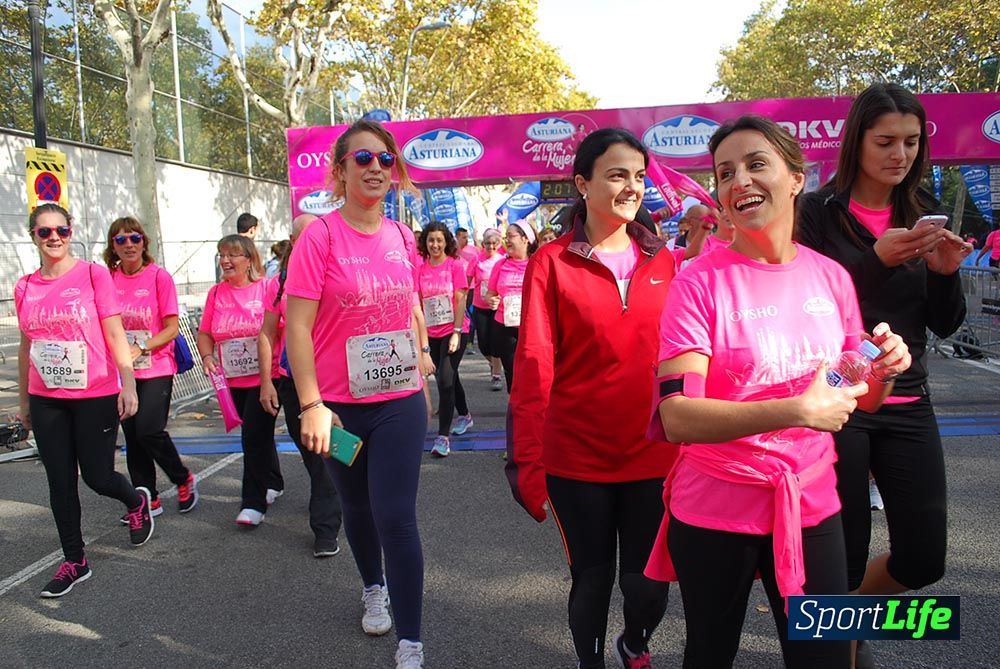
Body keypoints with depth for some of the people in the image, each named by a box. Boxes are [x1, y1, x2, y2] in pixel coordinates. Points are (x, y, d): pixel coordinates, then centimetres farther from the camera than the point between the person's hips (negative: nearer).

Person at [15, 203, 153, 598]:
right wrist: (24, 401, 17)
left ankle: (137, 501, 35)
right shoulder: (25, 288, 5)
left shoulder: (93, 274, -6)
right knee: (60, 482, 8)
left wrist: (128, 382, -15)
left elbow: (115, 333, -7)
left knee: (97, 477, 2)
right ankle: (74, 561, 22)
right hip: (46, 400, 4)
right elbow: (26, 347, 13)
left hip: (96, 395, -4)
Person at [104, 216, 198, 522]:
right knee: (132, 435, 8)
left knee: (150, 430, -13)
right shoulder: (109, 279, 3)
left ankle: (184, 479, 13)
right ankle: (148, 500, 21)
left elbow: (172, 328, -7)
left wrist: (140, 348, -19)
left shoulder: (159, 276, -7)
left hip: (156, 368, -4)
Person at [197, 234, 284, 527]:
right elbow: (204, 333, 13)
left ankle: (253, 503, 0)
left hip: (265, 376, -5)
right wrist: (207, 356, -4)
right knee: (257, 435, 18)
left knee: (255, 435, -8)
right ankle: (273, 484, 38)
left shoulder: (267, 287, -7)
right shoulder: (216, 293, 7)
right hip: (233, 380, 5)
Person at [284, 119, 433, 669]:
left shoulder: (401, 237, 1)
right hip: (340, 405, -1)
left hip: (400, 402, 1)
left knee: (396, 517, -3)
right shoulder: (320, 236, -11)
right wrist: (311, 405, -19)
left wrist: (420, 351, 16)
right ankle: (373, 588, 48)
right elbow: (297, 325, -15)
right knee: (356, 506, 20)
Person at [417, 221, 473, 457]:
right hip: (433, 333, 5)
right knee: (449, 377, 18)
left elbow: (460, 300, -10)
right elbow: (418, 303, 6)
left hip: (455, 330, -5)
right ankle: (464, 415, 41)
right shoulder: (420, 269, 3)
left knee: (445, 379, -12)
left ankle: (443, 436, -7)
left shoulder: (455, 265, -7)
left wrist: (456, 332, -16)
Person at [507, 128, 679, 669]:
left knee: (649, 586, 9)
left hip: (652, 456, 3)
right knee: (592, 580, 12)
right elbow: (533, 366, -8)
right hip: (576, 457, -2)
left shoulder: (662, 261, 5)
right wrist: (526, 462, -11)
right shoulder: (552, 263, -5)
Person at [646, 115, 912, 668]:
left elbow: (858, 401, 11)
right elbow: (676, 416, -24)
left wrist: (883, 370, -11)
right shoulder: (699, 283, -14)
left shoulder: (831, 277, 1)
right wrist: (796, 410, -31)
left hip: (811, 505, 4)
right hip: (714, 514, -3)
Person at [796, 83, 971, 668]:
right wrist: (877, 259, -21)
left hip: (907, 404, 5)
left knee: (924, 559, 6)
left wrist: (946, 271, -10)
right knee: (845, 557, 2)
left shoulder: (924, 214, 9)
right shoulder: (820, 213, -5)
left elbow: (945, 325, 9)